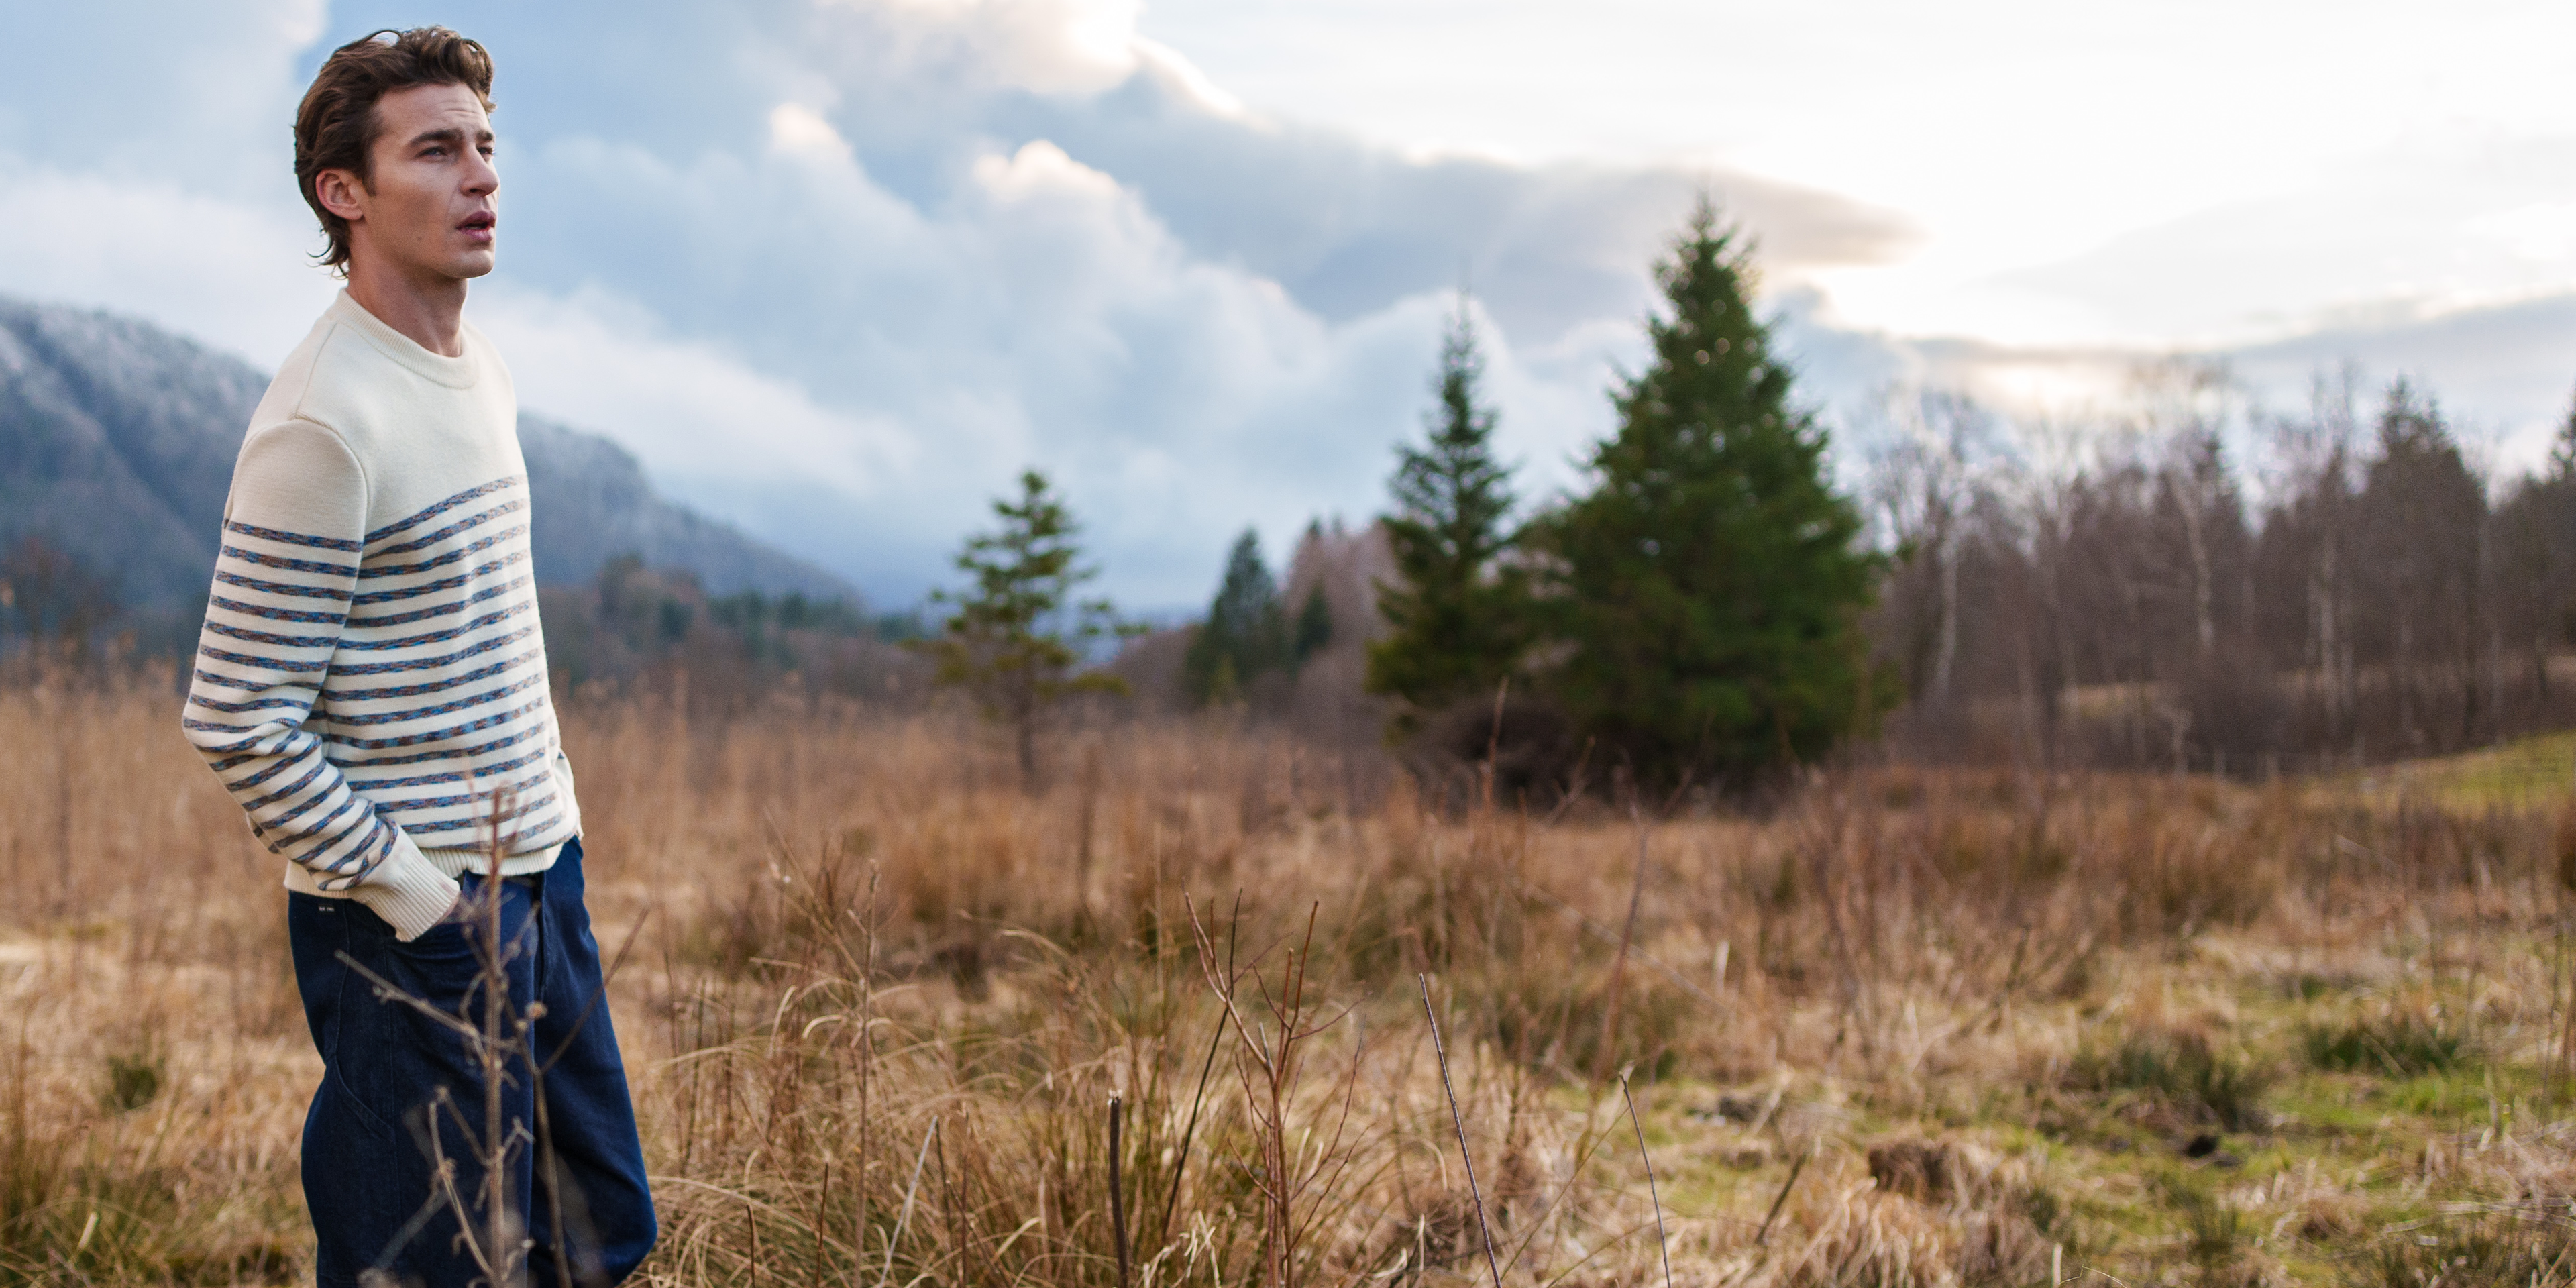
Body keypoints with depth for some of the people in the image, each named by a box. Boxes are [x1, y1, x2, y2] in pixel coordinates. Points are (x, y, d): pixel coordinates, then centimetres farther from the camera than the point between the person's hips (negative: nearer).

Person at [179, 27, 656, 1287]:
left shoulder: (480, 367, 11)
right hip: (417, 923, -9)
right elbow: (237, 721, -19)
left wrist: (549, 827, 15)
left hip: (541, 874, 9)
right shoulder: (322, 423, -18)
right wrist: (413, 893, -16)